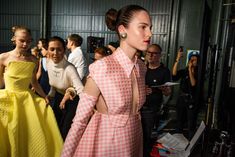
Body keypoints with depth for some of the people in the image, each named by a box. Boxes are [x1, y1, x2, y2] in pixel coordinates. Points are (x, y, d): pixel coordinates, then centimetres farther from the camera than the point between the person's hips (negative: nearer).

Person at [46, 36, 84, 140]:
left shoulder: (69, 68, -32)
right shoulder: (49, 64, -11)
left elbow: (81, 90, -42)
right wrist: (49, 96, 9)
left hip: (72, 101, -6)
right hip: (59, 98, 7)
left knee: (65, 132, -1)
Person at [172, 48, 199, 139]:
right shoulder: (184, 71, 3)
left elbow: (193, 84, -18)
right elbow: (174, 75, -16)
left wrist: (190, 70, -18)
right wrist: (177, 59, -20)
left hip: (192, 101, -3)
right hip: (181, 99, 3)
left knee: (191, 126, 3)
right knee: (179, 123, 16)